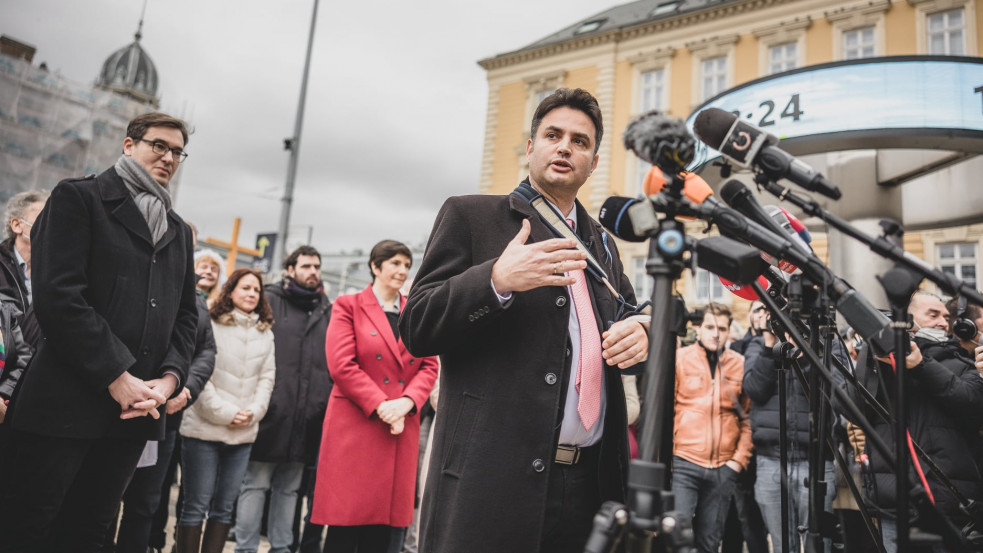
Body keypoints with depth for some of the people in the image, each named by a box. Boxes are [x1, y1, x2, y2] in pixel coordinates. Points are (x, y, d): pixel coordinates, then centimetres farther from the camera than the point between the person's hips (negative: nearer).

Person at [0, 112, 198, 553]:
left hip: (138, 407, 6)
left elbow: (186, 315, 16)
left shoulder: (179, 231, 19)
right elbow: (56, 295, -12)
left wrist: (170, 377, -2)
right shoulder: (78, 198, -1)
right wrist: (117, 377, -14)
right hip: (67, 401, -5)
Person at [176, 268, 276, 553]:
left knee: (224, 506, 8)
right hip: (204, 429, -4)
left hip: (243, 433, 4)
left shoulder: (265, 333, 13)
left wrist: (253, 412, -6)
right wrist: (225, 413, -12)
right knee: (196, 505, 0)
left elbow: (267, 377, 9)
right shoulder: (209, 325, -2)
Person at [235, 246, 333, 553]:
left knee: (289, 487, 13)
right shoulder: (270, 300, 3)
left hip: (307, 415, 4)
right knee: (256, 484, 3)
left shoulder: (328, 311, 14)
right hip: (271, 410, -4)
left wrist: (326, 402, 10)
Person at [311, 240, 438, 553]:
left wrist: (406, 402, -10)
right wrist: (381, 406, -14)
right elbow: (341, 365, -9)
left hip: (402, 428, 4)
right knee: (345, 525, 0)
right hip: (355, 424, -4)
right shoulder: (348, 306, 1)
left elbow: (429, 366, 8)